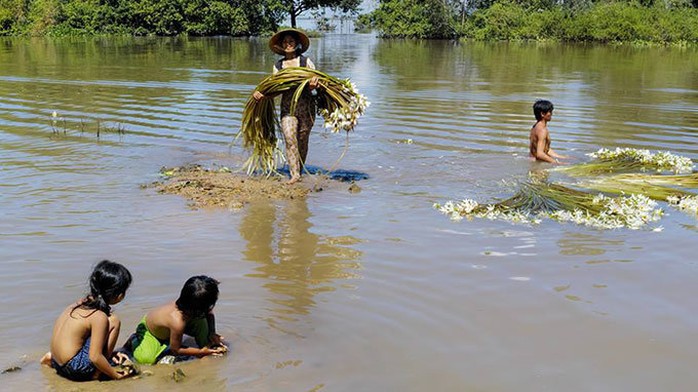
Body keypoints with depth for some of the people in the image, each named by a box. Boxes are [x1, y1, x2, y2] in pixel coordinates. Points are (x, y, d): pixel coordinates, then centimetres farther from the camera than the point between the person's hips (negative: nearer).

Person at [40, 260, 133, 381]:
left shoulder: (83, 303, 6)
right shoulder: (99, 317, -18)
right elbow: (95, 357, -19)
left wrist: (109, 353, 16)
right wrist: (115, 375, -7)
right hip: (75, 369, -8)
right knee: (113, 321, -9)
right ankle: (98, 372, -3)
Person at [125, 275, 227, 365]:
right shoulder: (177, 321, -45)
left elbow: (209, 313, 1)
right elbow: (176, 350, -26)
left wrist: (212, 334, -12)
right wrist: (201, 352, -23)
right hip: (148, 330, -6)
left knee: (201, 320, -18)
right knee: (147, 359, -31)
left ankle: (207, 346, 4)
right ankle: (135, 341, 2)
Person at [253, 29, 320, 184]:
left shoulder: (306, 62, 4)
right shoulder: (278, 66, 10)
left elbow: (316, 80, -2)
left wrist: (314, 84, -26)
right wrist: (261, 94, -12)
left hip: (306, 106, -1)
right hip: (287, 108, 1)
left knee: (302, 140, 6)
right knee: (290, 139, -14)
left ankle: (300, 170, 22)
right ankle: (294, 174, -14)